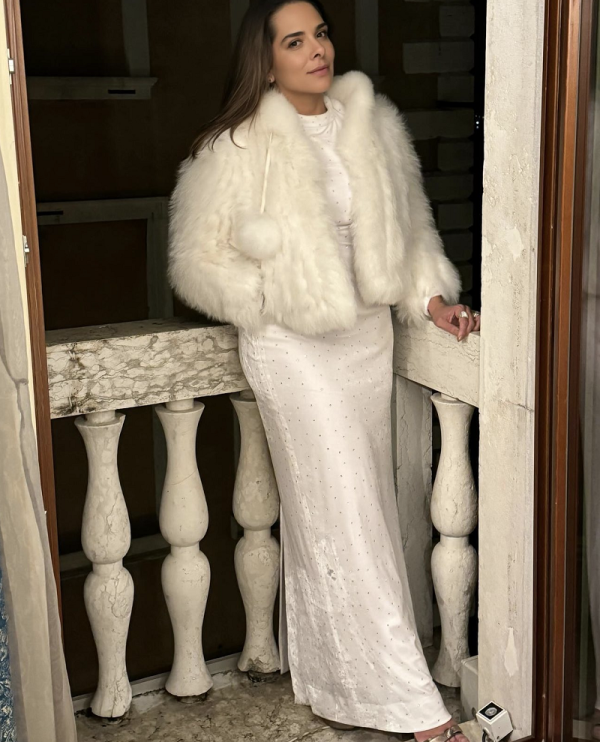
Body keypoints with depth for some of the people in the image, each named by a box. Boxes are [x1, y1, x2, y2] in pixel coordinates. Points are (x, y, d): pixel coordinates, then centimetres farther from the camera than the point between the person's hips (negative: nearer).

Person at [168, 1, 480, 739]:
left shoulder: (373, 122, 2)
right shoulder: (238, 146, -12)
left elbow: (408, 223, 12)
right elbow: (198, 261, -6)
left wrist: (430, 297, -1)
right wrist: (282, 302, -12)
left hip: (368, 335, 6)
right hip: (294, 348, -6)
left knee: (361, 505, 14)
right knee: (340, 515, -4)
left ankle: (328, 669, 35)